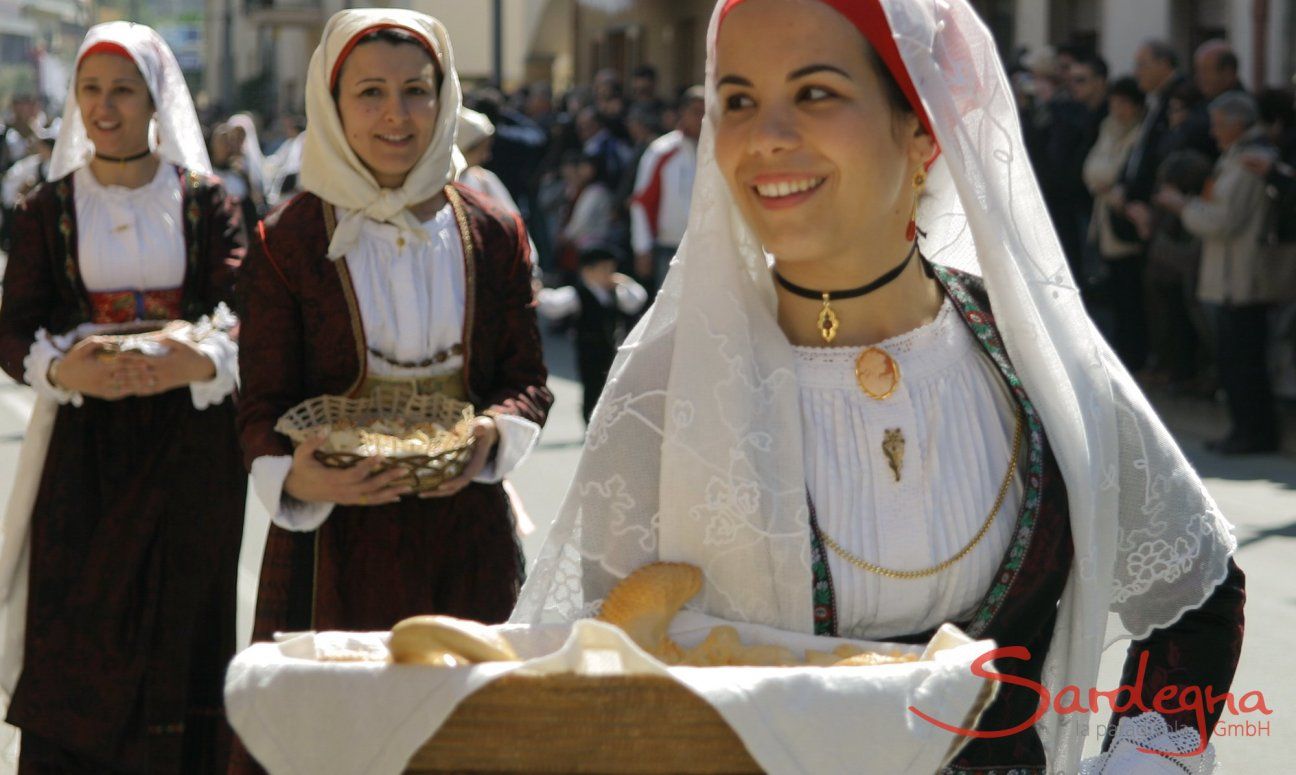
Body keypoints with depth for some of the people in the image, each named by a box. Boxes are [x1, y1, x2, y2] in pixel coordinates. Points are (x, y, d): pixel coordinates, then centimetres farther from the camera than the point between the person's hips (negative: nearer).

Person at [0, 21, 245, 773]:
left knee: (181, 624, -3)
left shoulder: (204, 201, 5)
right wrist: (63, 370, -21)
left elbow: (245, 313, -4)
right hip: (86, 446, 1)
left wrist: (201, 361, -26)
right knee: (73, 632, -4)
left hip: (190, 448, 0)